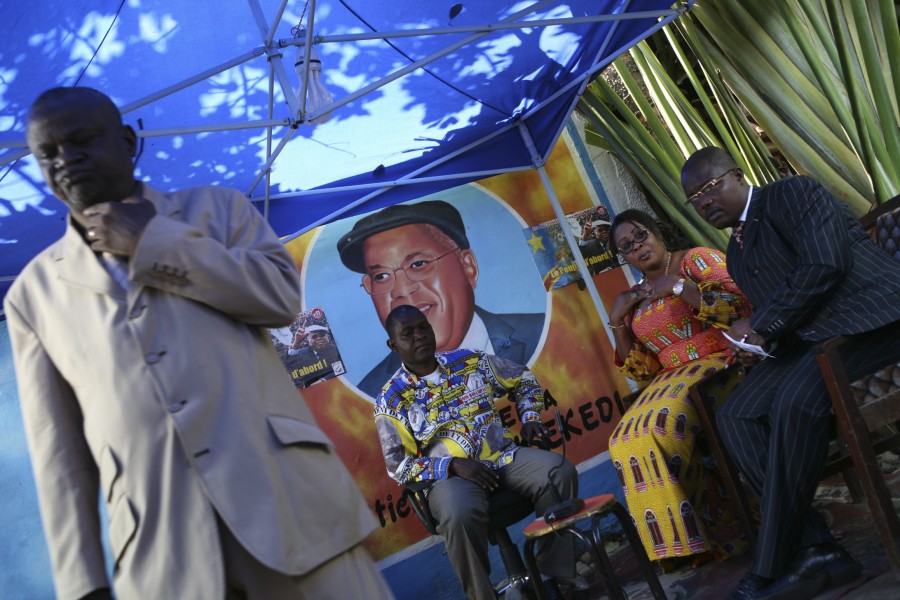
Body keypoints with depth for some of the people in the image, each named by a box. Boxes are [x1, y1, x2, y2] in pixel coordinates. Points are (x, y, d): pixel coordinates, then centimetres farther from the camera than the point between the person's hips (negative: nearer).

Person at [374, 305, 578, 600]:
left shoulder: (470, 361, 9)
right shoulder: (391, 400, -1)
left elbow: (524, 381, 21)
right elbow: (398, 465, -5)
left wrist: (529, 418, 3)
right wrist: (453, 465, -17)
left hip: (504, 457, 4)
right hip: (449, 475, -4)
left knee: (559, 471, -23)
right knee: (460, 516, -38)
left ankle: (557, 574, -10)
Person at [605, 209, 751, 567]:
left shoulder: (696, 259, 6)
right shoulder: (635, 299, 19)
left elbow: (739, 305, -10)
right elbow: (642, 371, 15)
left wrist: (676, 285, -12)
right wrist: (617, 321, 4)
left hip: (720, 363, -5)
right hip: (670, 382, 5)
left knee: (663, 423, -34)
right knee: (626, 441, -25)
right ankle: (683, 540, -13)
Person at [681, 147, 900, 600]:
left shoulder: (794, 193, -2)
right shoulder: (737, 254, 21)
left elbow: (825, 264, -17)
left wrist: (760, 327, -13)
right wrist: (757, 342, -2)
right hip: (809, 337, 8)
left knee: (796, 399, -32)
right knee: (735, 416, -12)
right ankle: (815, 550, -15)